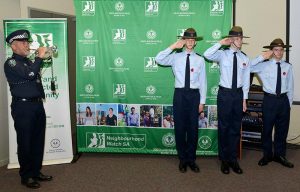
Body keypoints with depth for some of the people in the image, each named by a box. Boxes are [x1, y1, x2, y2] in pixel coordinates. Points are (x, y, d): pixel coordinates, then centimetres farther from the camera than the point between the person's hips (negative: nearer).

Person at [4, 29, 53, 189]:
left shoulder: (29, 61, 18)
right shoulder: (11, 63, -8)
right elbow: (30, 74, -23)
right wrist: (40, 57, -14)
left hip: (37, 105, 8)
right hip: (23, 107, -8)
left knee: (38, 141, 12)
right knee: (25, 143, 1)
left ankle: (36, 171, 25)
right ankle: (26, 176, 14)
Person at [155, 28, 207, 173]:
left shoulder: (200, 60, 4)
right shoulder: (175, 57, 3)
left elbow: (203, 82, 4)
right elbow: (158, 59, -12)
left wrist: (202, 101, 2)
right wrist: (172, 47, -13)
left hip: (194, 95, 1)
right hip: (179, 94, 0)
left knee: (193, 127, 7)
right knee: (179, 127, 5)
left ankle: (191, 159, 23)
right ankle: (182, 159, 21)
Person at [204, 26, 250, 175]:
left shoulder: (245, 58, 5)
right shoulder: (222, 54, -4)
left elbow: (246, 80, 8)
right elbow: (207, 55, -24)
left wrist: (244, 99, 5)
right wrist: (221, 43, -18)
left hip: (238, 94, 3)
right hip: (224, 93, -3)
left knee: (236, 128, 10)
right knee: (223, 127, 5)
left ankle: (233, 159, 23)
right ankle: (224, 160, 18)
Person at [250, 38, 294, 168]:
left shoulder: (288, 67, 3)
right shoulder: (264, 65, -4)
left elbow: (290, 87, 8)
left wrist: (289, 103, 9)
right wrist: (262, 57, -18)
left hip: (283, 100, 3)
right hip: (269, 100, -2)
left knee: (282, 129, 13)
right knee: (267, 128, 7)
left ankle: (279, 155, 30)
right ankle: (267, 155, 25)